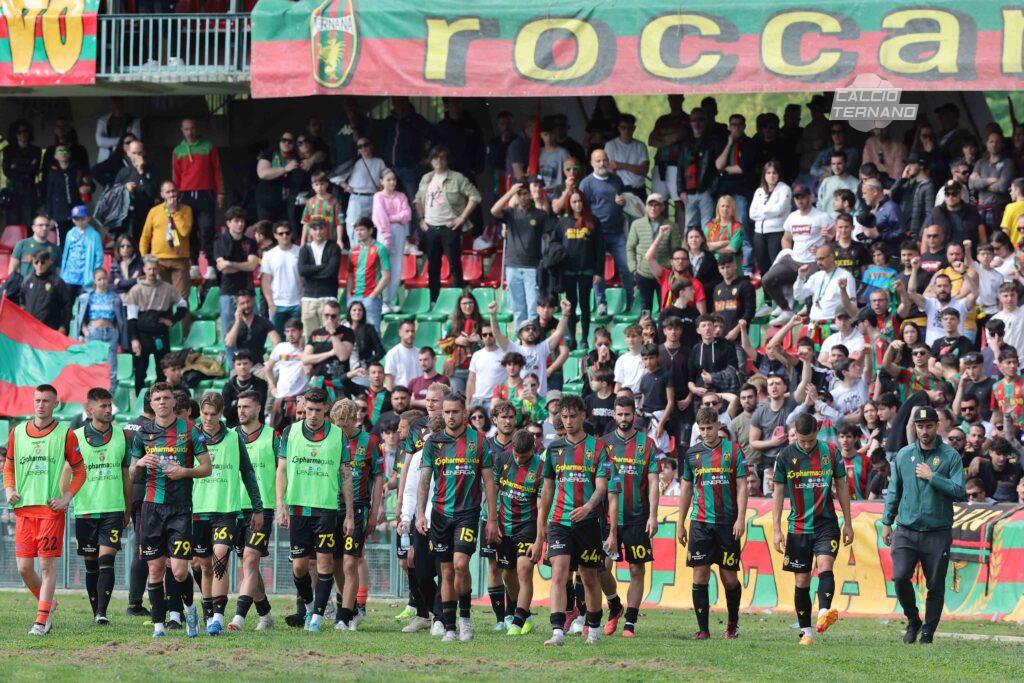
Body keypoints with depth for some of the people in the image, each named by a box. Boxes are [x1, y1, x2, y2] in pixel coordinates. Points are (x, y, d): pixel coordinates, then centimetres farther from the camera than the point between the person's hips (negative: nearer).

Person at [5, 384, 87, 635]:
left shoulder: (65, 434, 1)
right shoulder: (17, 432, 11)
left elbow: (80, 471, 5)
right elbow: (9, 467, 22)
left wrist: (66, 498, -7)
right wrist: (9, 489, 3)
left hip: (52, 508, -4)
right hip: (23, 508, 4)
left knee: (46, 564, -8)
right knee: (24, 567, 1)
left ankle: (42, 620, -5)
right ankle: (48, 604, 26)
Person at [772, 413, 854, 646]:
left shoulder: (831, 452, 1)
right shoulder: (786, 456, 0)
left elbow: (842, 487, 9)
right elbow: (778, 493, 4)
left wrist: (848, 523, 9)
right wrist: (777, 530, -1)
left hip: (826, 524, -1)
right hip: (798, 527, 1)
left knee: (825, 567, -23)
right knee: (802, 581, 4)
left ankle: (824, 614, -40)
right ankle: (806, 632, 11)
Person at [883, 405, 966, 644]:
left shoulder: (950, 456, -1)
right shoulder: (904, 455, 8)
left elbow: (960, 492, -8)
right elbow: (894, 490, 16)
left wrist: (932, 477, -12)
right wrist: (886, 523, 14)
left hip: (938, 532, -2)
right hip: (906, 531, 2)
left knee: (935, 587, 2)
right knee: (900, 577, -15)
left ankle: (928, 633, 15)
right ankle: (913, 621, 8)